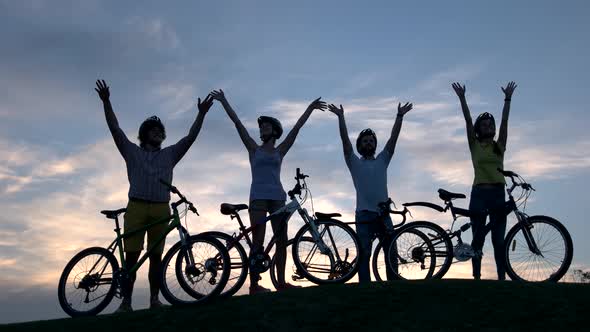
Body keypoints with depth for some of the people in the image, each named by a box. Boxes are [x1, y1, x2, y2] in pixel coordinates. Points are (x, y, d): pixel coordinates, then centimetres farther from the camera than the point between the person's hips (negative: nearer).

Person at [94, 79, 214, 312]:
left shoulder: (169, 154, 19)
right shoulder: (132, 152, 15)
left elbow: (190, 137, 10)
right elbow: (115, 129, 6)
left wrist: (201, 114, 0)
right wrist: (106, 102, -4)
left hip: (161, 209, 2)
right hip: (136, 207, -1)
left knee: (156, 256, 3)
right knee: (131, 255, -4)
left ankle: (154, 299, 6)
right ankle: (126, 302, -1)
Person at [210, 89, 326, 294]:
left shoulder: (279, 151, 15)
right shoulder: (254, 149, 10)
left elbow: (297, 127, 12)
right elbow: (238, 123, 7)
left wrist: (310, 108, 10)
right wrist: (223, 101, 6)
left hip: (277, 198, 3)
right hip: (258, 197, -3)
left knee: (282, 240, 1)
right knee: (258, 242, -8)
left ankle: (281, 283, 7)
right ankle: (254, 285, -7)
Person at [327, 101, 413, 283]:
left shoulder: (382, 160, 16)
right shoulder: (355, 163, 9)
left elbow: (393, 138, 8)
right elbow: (345, 140, -1)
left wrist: (400, 116, 0)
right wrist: (340, 117, -9)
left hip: (383, 213, 3)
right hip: (364, 215, -3)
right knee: (364, 254, -2)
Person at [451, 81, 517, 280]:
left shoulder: (500, 145, 12)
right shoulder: (475, 145, 7)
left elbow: (504, 121, 5)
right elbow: (468, 121, -1)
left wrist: (508, 99, 0)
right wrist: (462, 98, -7)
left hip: (498, 193, 2)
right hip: (479, 193, -2)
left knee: (499, 240, 2)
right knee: (478, 238, 1)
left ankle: (502, 277, 2)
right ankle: (477, 276, 4)